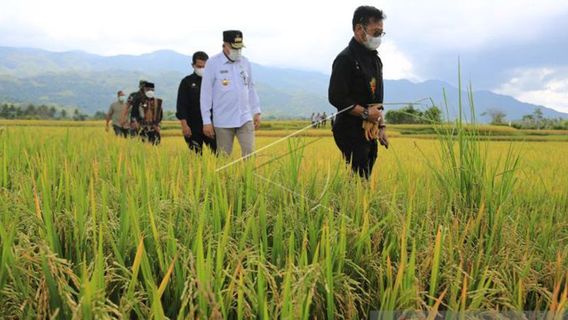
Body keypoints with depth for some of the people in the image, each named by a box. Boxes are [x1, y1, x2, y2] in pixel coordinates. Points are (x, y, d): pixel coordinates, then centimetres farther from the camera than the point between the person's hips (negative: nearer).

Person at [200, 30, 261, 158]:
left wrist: (256, 112, 13)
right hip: (223, 121, -3)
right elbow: (206, 93, -4)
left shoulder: (245, 62, 8)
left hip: (245, 118, 3)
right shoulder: (213, 63, -5)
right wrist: (206, 121, -7)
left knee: (250, 153, -5)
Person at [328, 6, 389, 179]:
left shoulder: (374, 59, 17)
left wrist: (381, 126, 18)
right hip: (351, 132, -8)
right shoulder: (346, 59, -12)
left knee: (365, 178, 9)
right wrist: (365, 112, -20)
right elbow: (336, 98, -18)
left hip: (370, 131, 8)